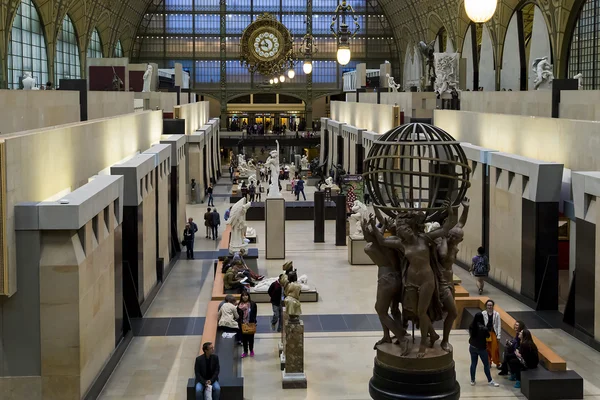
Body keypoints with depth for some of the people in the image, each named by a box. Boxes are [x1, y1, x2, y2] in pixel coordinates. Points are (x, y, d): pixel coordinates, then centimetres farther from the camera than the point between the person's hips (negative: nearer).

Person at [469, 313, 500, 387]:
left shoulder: (471, 326, -10)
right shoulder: (483, 328, -25)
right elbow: (488, 336, -7)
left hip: (472, 347, 5)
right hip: (481, 348, -5)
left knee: (473, 364, 14)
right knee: (486, 364, 11)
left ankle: (472, 381, 22)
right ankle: (490, 381, 21)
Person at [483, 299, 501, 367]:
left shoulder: (496, 314, -7)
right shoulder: (483, 314, -8)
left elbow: (499, 325, -4)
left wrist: (498, 336, -7)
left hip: (494, 333, -1)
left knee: (495, 349, 0)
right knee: (487, 349, 10)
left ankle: (497, 363, 14)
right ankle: (489, 362, 24)